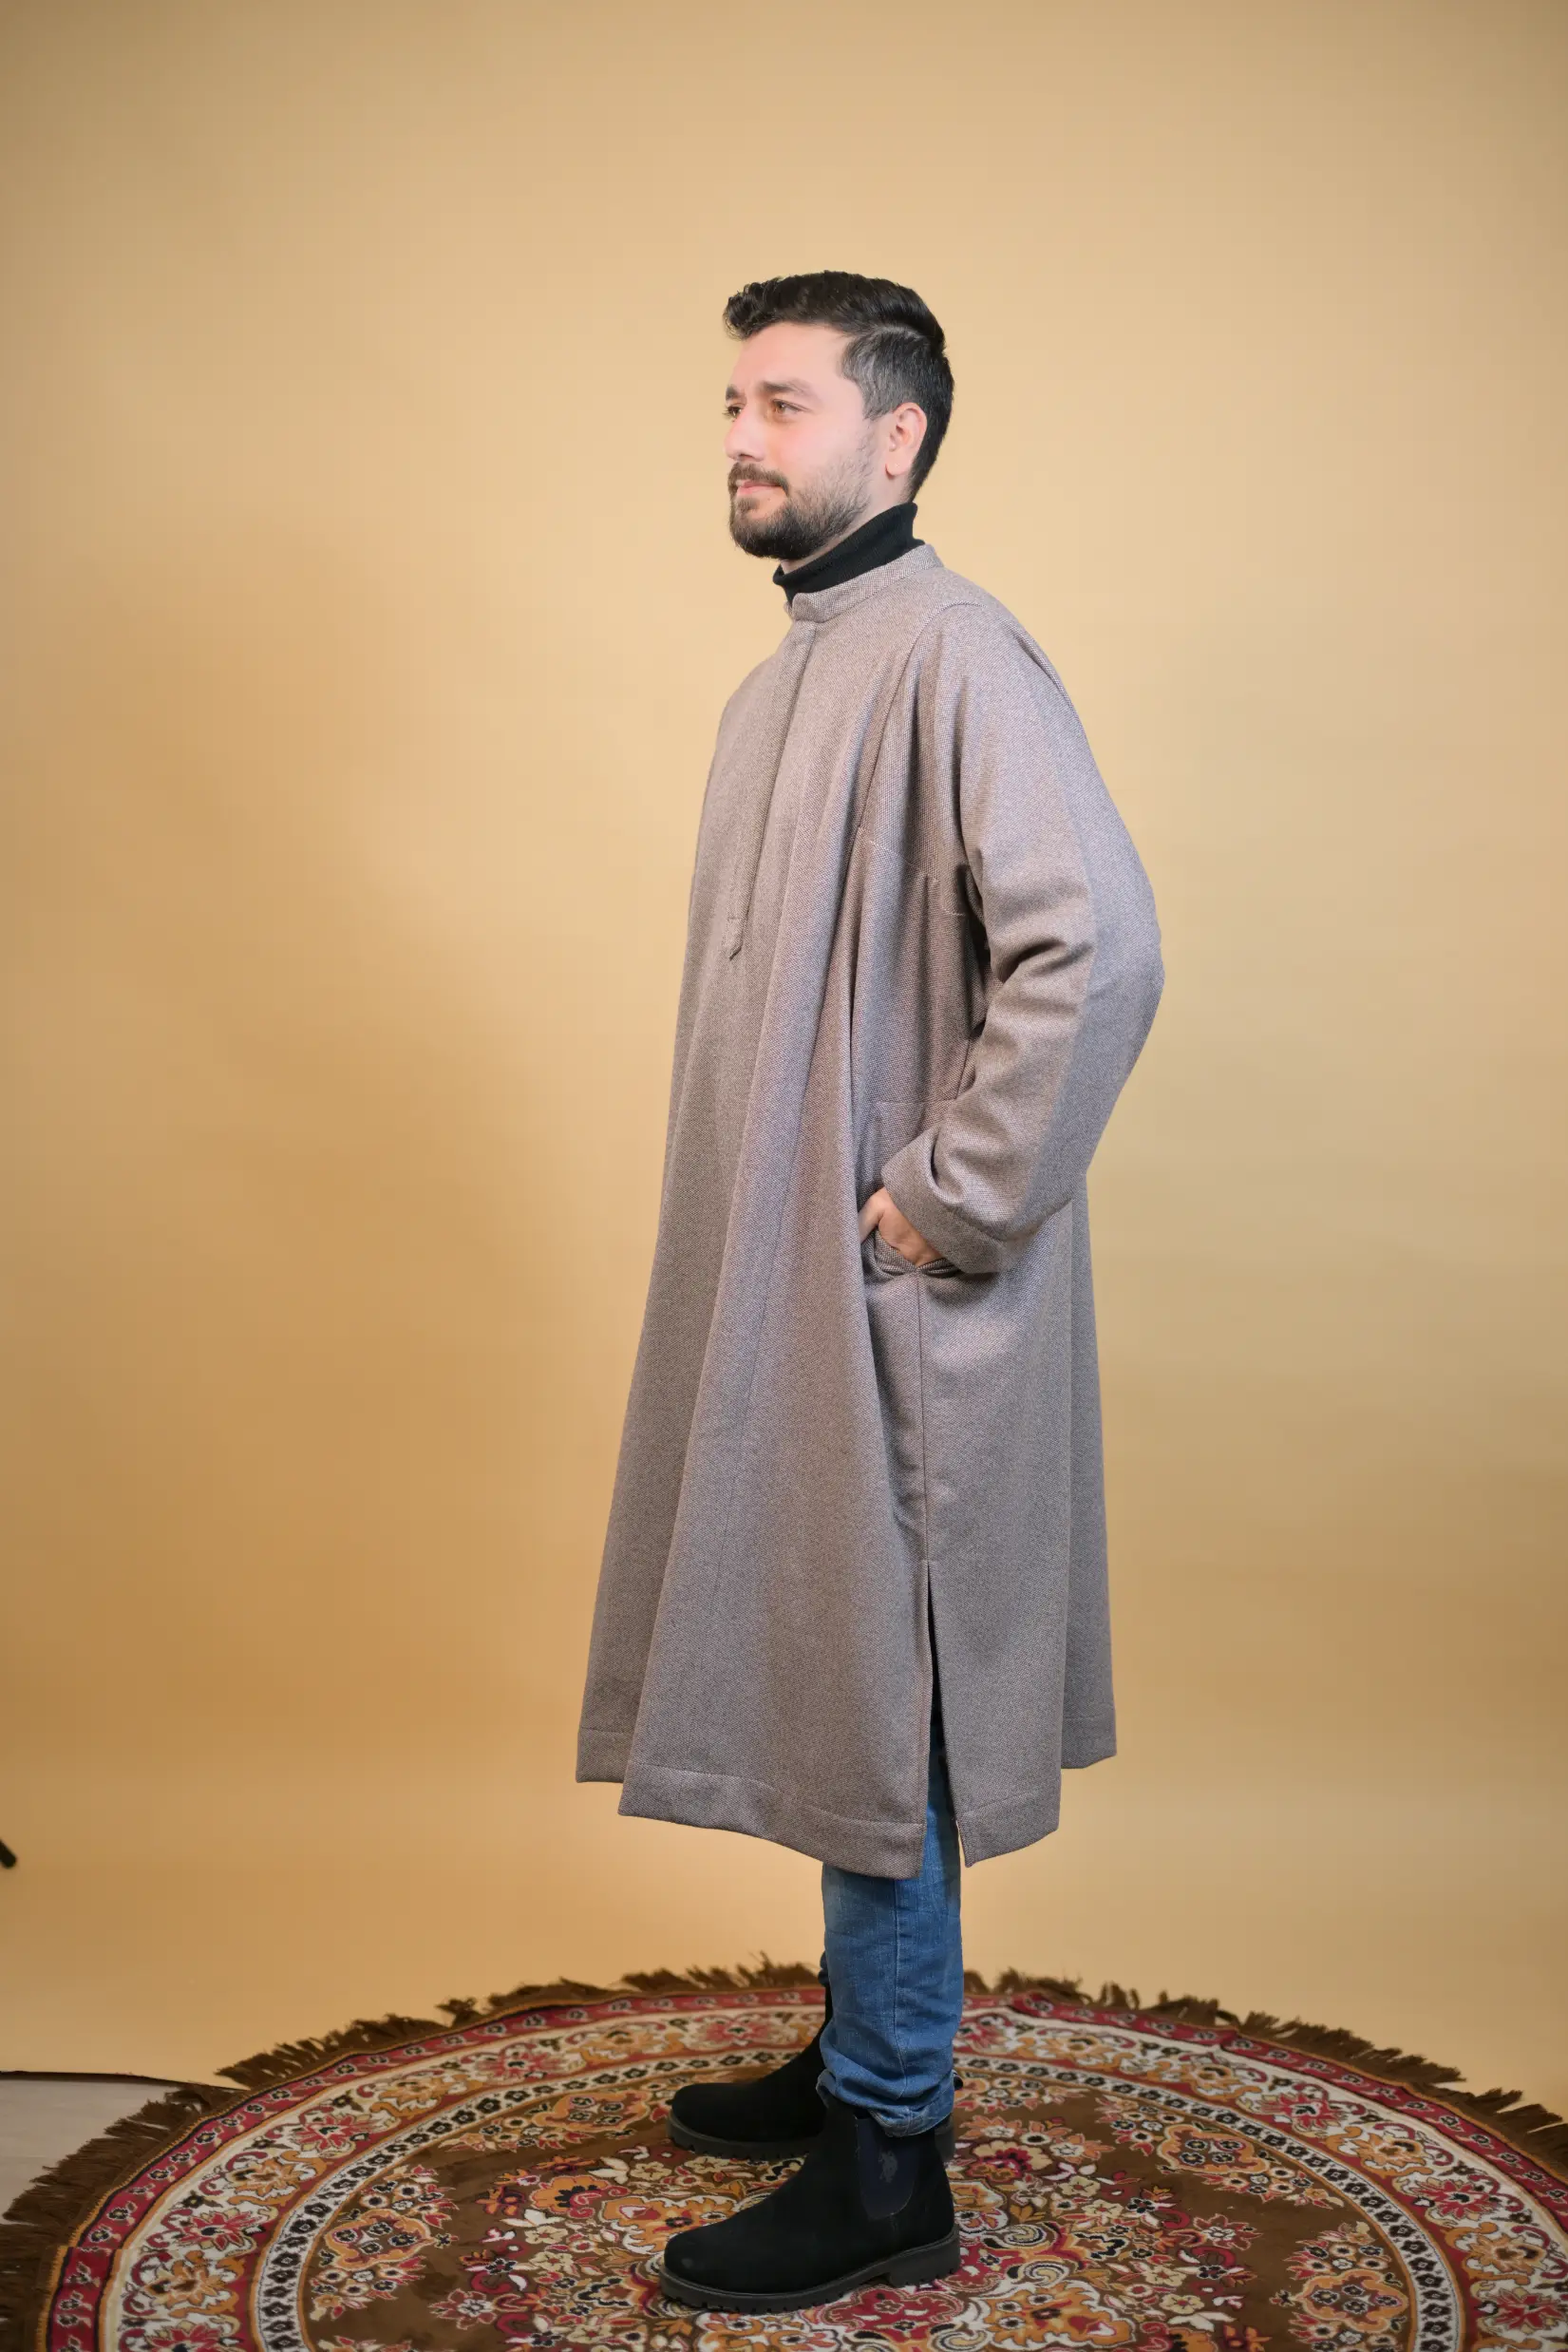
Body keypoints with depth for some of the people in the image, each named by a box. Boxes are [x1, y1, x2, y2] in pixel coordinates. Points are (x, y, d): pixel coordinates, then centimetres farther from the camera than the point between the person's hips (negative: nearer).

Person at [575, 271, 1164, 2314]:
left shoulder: (952, 656, -16)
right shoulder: (792, 676, 15)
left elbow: (1099, 951, -27)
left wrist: (952, 1199, -21)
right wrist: (776, 1208, 14)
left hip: (894, 1303, -9)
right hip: (788, 1281, 9)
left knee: (880, 1702, -1)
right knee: (824, 1676, 17)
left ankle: (887, 2169, 14)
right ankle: (868, 2052, 34)